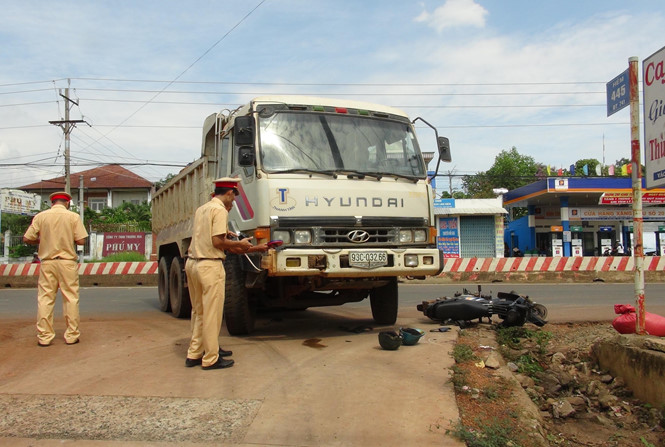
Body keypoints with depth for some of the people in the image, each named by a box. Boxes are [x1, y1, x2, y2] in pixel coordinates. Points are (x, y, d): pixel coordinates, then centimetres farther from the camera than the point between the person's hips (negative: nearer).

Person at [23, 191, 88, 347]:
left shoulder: (40, 216, 2)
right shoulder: (73, 216, -3)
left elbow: (27, 239, 1)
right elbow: (81, 240, -7)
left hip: (47, 262, 2)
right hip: (67, 262, -1)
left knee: (45, 299, 7)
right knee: (71, 299, 6)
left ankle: (44, 336, 9)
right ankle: (72, 335, 9)